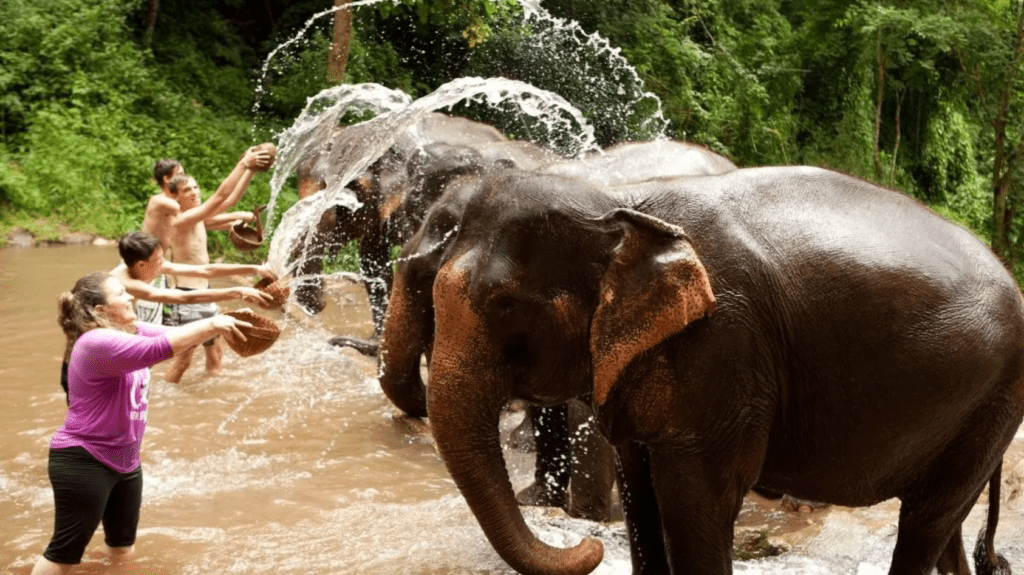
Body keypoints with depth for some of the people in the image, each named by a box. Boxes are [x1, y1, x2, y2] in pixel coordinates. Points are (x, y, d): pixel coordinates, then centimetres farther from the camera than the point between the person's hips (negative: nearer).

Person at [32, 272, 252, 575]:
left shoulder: (132, 332, 6)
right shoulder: (97, 343, -24)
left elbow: (175, 334, 3)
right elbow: (157, 348, -35)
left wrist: (218, 325, -15)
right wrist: (211, 324, -31)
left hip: (124, 461, 10)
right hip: (83, 462, -9)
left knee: (123, 550, 18)